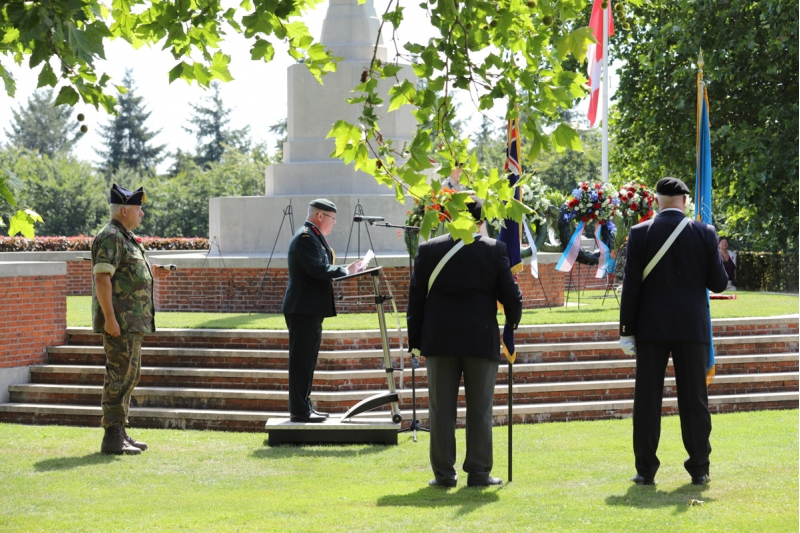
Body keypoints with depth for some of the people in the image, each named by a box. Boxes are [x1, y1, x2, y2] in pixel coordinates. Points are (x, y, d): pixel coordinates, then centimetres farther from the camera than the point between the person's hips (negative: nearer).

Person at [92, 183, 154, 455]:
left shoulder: (127, 237, 19)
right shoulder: (110, 237, -13)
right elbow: (102, 278, -21)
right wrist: (109, 317, -25)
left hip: (133, 322, 11)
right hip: (119, 321, -11)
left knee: (130, 375, 13)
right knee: (120, 376, -10)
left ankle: (120, 432, 19)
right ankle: (112, 437, -9)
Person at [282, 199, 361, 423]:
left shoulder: (313, 236, 19)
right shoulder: (305, 237, -15)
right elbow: (318, 269, -24)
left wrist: (344, 271, 8)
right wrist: (345, 271, -14)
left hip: (311, 310, 11)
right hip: (303, 309, -11)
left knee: (307, 360, 14)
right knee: (301, 360, -8)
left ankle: (303, 406, 19)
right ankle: (299, 410, -7)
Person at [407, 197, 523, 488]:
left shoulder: (429, 249, 0)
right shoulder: (494, 250, -3)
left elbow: (416, 297, 2)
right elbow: (510, 294, 0)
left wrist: (415, 340, 8)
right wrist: (513, 321, 21)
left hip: (439, 341, 1)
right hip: (481, 341, -1)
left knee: (442, 410, 5)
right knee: (480, 410, 5)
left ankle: (444, 473, 6)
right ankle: (478, 472, 5)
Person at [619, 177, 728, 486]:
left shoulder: (640, 234, -3)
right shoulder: (704, 233, -2)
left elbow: (631, 285, -4)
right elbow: (718, 283, 0)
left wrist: (627, 330, 0)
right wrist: (719, 259, 21)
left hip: (651, 328, 0)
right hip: (692, 327, 0)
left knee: (647, 400, 4)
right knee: (694, 399, 6)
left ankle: (646, 470, 4)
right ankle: (699, 469, 8)